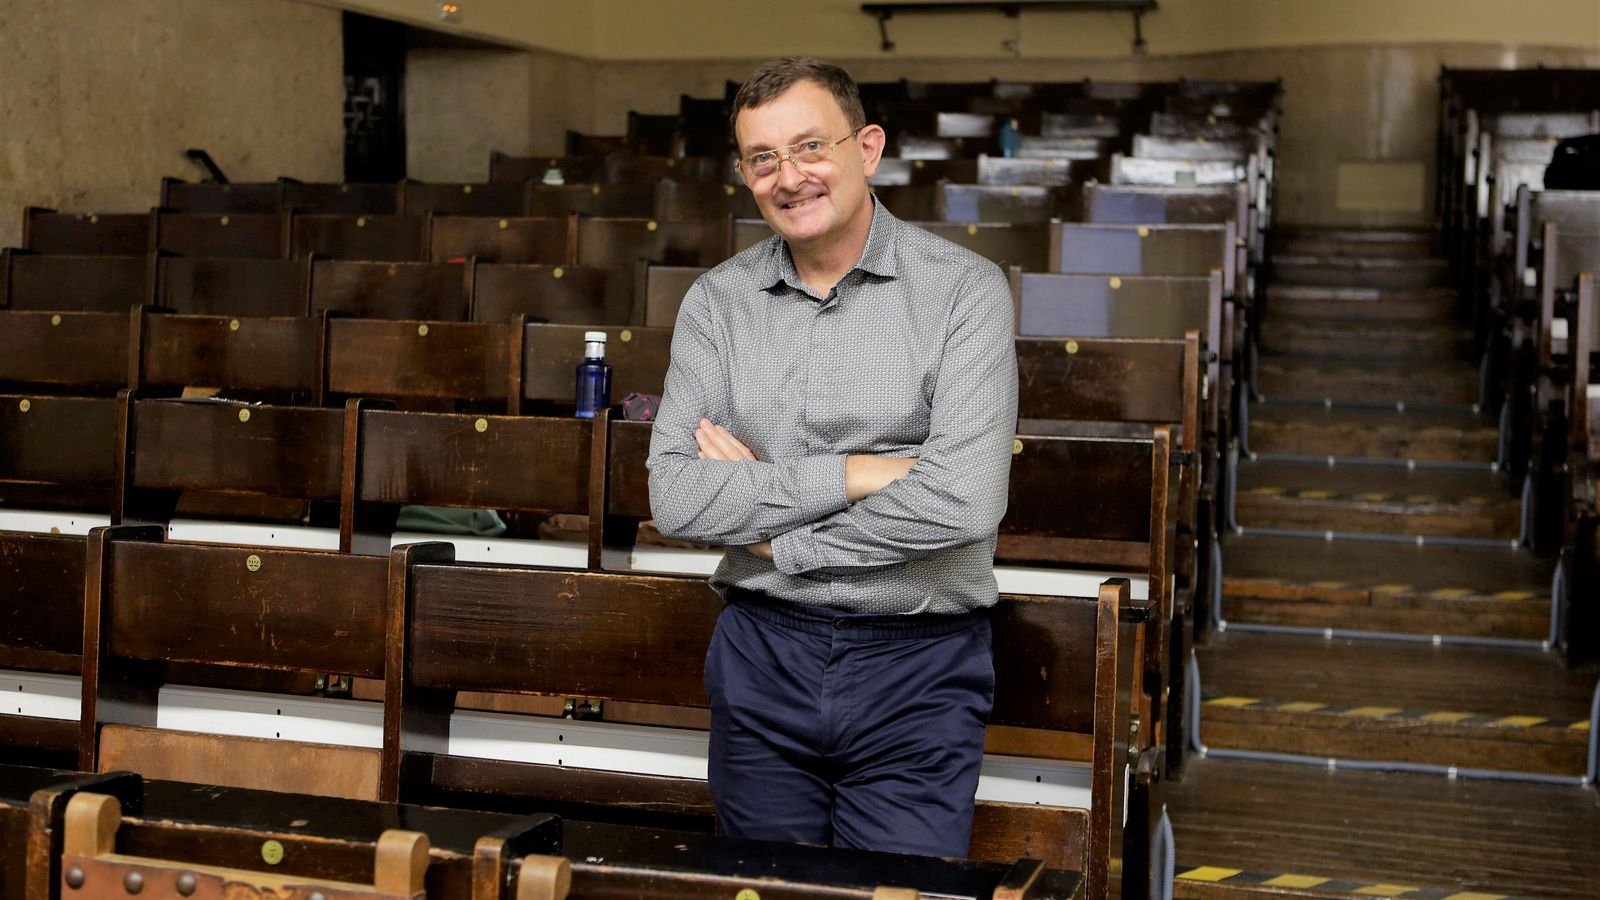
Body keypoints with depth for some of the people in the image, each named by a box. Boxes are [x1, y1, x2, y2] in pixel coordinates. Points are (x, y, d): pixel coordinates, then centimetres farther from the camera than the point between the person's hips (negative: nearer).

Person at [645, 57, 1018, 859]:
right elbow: (675, 498, -7)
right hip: (759, 658, 3)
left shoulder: (963, 289, -7)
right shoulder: (717, 301, 3)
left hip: (916, 666, -3)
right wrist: (852, 474, -16)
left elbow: (962, 501, -19)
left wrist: (771, 536, -11)